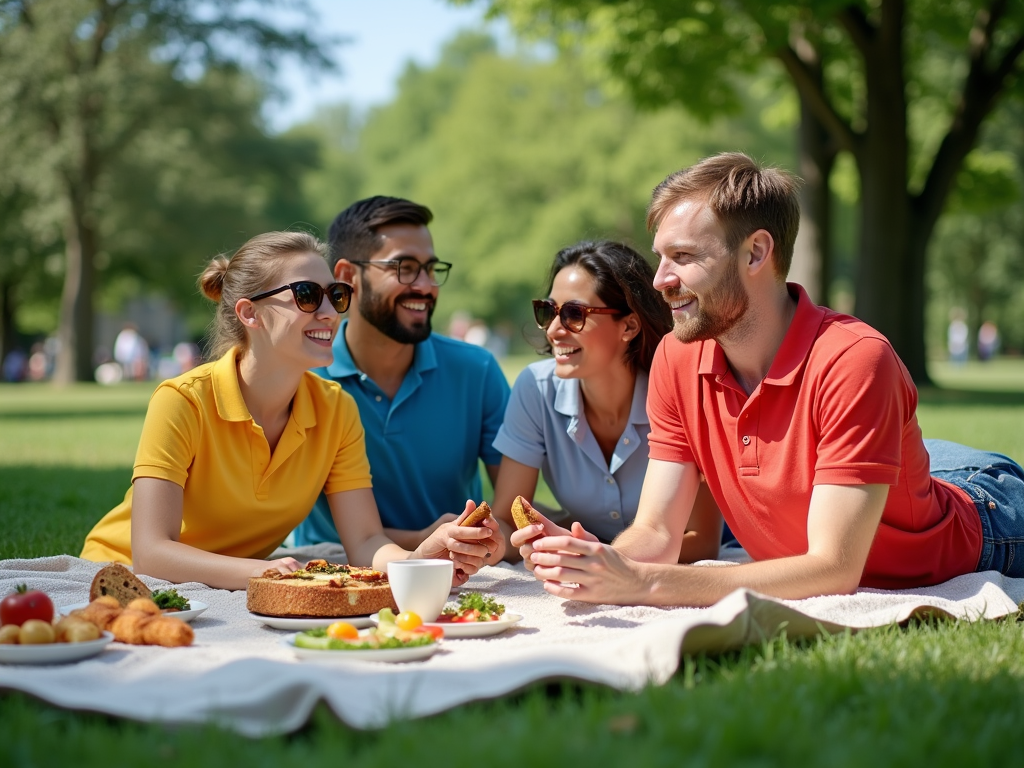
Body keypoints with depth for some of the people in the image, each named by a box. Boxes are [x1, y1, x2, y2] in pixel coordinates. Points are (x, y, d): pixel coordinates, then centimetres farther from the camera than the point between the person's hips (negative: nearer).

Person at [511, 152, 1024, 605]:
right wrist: (597, 560, -41)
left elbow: (834, 569, -42)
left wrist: (643, 583, -48)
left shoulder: (854, 361, -38)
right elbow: (657, 533, -19)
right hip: (811, 584, 5)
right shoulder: (677, 359, -20)